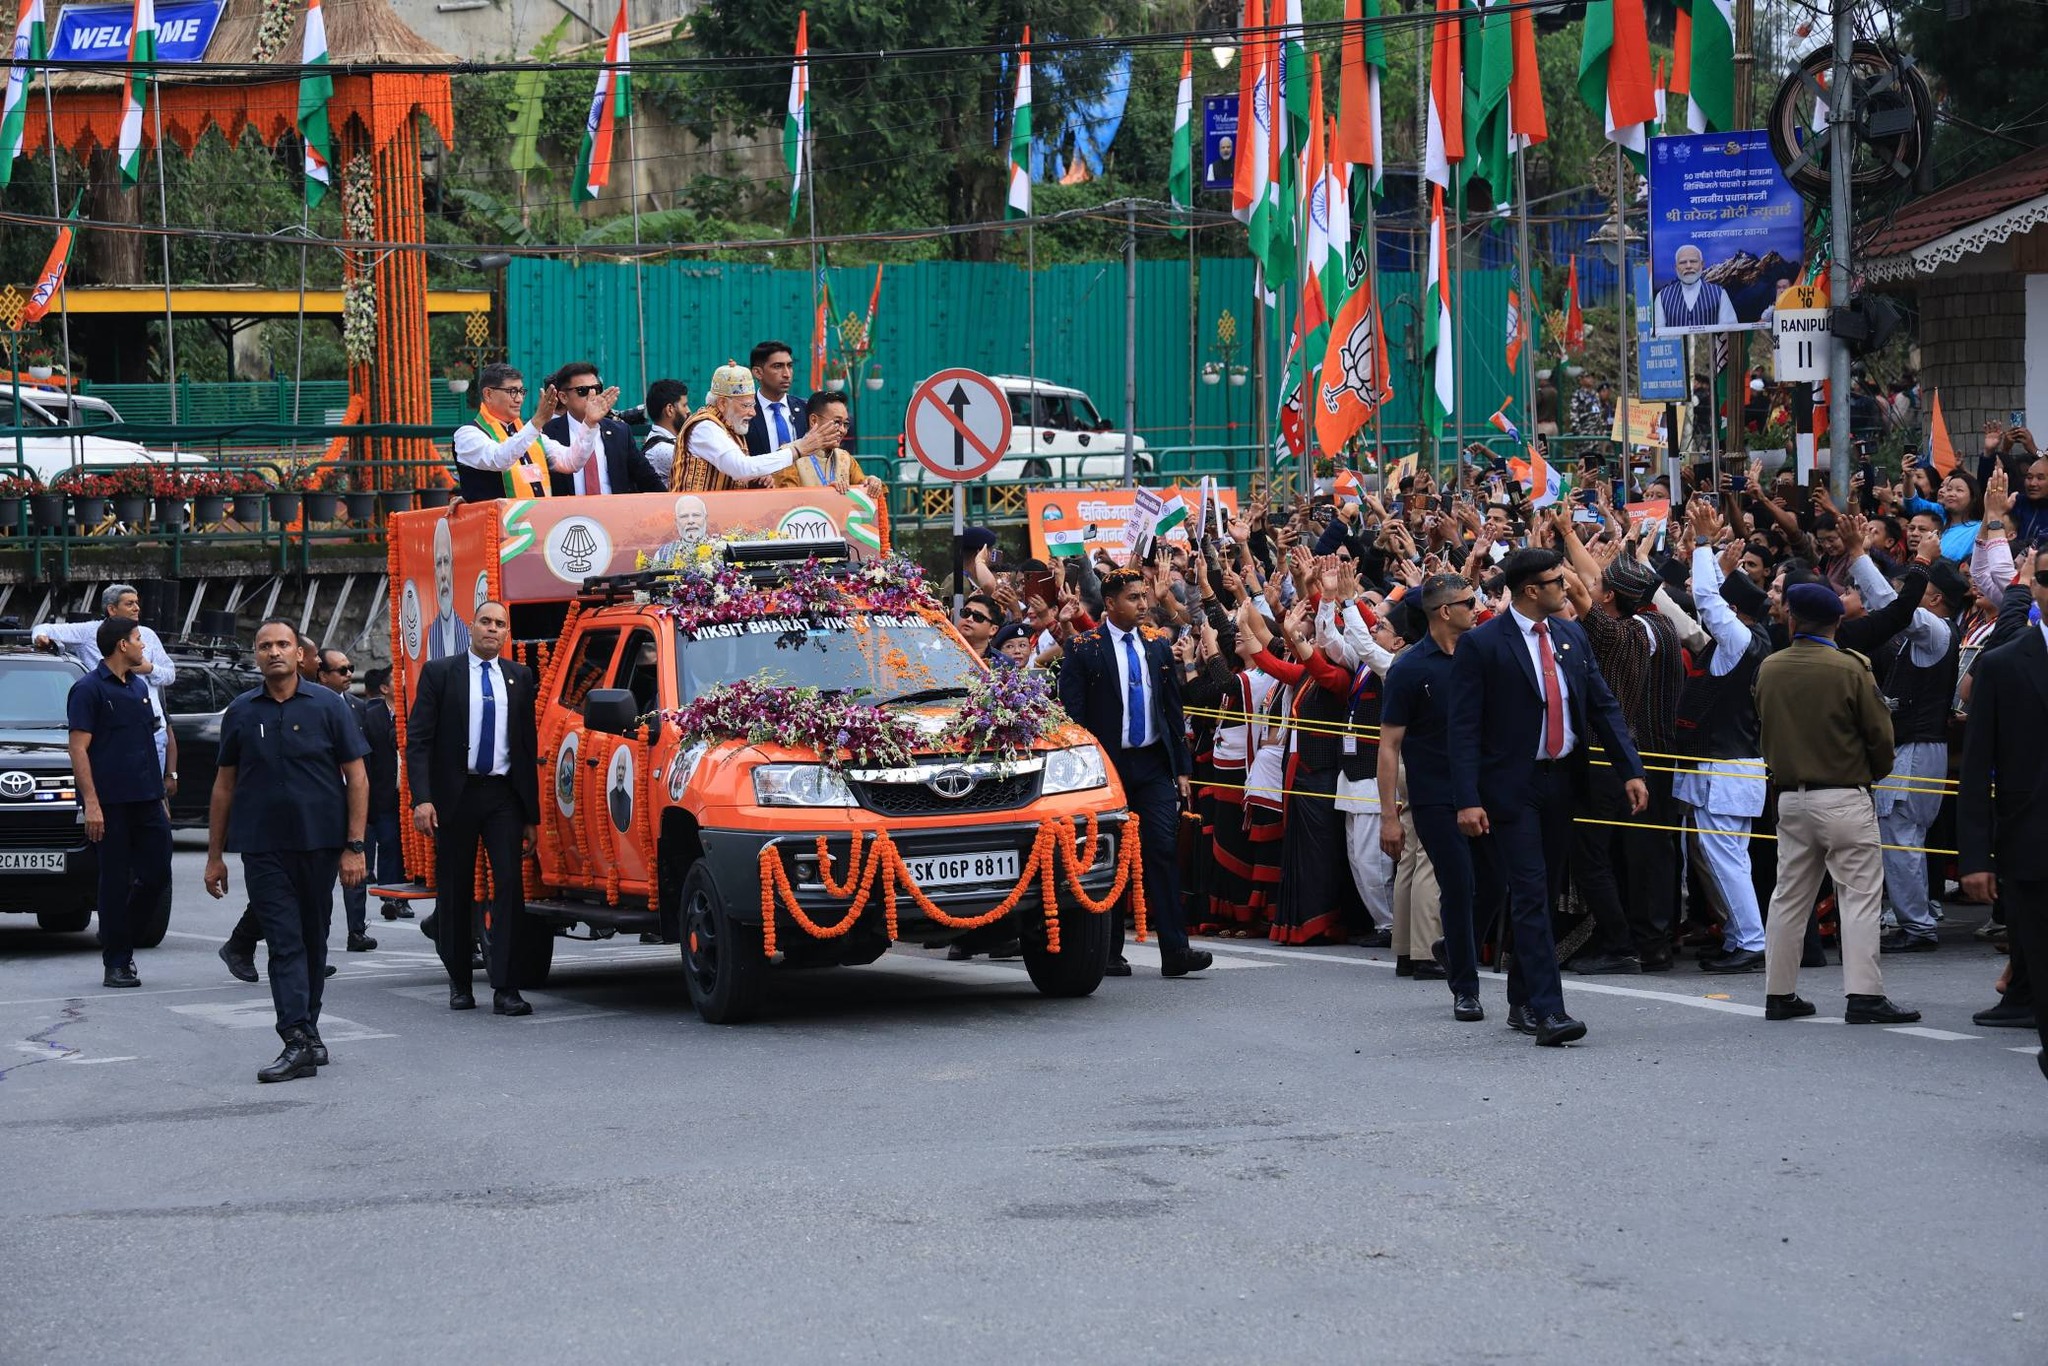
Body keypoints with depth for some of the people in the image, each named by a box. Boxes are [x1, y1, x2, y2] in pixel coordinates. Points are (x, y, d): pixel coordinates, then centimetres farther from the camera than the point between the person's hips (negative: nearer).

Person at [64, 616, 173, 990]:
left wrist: (159, 796, 20)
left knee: (157, 874, 2)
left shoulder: (138, 686, 18)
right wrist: (91, 803, -17)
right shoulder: (89, 689, -5)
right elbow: (79, 749, -10)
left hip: (146, 800, 7)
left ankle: (119, 935, 21)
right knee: (116, 882, -2)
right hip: (111, 803, -7)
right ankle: (115, 962, 4)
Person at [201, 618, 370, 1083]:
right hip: (263, 848, 0)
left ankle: (306, 1030, 22)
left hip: (320, 844, 0)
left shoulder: (328, 707, 1)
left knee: (313, 940, 10)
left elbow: (357, 778, 0)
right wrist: (215, 854, 9)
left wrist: (354, 847, -7)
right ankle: (299, 1041, -14)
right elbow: (224, 786, 12)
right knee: (285, 942, -7)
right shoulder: (241, 712, 7)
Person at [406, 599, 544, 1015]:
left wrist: (531, 816, 9)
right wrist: (422, 798, -15)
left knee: (510, 885, -9)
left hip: (503, 796, 1)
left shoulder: (519, 678, 11)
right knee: (454, 893, 6)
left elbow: (528, 746, 12)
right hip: (455, 795, -1)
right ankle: (459, 983, 18)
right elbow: (418, 740, -3)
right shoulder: (439, 674, 3)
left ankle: (505, 988, -10)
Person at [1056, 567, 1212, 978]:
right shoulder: (1083, 648, -2)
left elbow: (1173, 711, 15)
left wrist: (1182, 768, 10)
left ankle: (1174, 951, -9)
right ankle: (1110, 952, 11)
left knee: (1162, 851, -6)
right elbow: (1072, 713, -5)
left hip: (1153, 764, 3)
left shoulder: (1158, 648, 11)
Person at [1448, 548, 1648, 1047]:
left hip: (1563, 780, 6)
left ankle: (1521, 1002, 24)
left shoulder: (1571, 635, 8)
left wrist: (1631, 771, 0)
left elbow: (1602, 705, 10)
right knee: (1530, 896, -11)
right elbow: (1465, 727, -11)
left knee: (1545, 893, 13)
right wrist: (1467, 799, -18)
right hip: (1513, 785, -6)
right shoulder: (1481, 645, -10)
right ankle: (1547, 1010, -15)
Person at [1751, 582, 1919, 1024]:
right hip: (1844, 798, -5)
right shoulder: (1850, 669, -12)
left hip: (1791, 799, 5)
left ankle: (1779, 995, 15)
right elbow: (1879, 733, -6)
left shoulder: (1769, 669, 1)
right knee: (1859, 895, -2)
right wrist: (1876, 773, 12)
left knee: (1789, 896, 12)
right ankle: (1864, 996, -7)